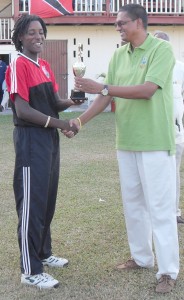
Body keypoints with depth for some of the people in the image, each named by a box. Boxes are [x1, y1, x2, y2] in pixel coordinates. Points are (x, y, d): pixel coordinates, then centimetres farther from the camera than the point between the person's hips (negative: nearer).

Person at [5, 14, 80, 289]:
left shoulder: (45, 66, 14)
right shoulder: (18, 65, -12)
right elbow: (23, 110, -19)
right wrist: (60, 123, -20)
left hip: (49, 138, 9)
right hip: (31, 140, -9)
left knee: (48, 200, 17)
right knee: (32, 203, -4)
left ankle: (43, 253, 32)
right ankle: (30, 270, 4)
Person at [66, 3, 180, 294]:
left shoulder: (161, 49, -9)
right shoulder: (118, 55, 10)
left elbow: (147, 90, -20)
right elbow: (107, 96, 9)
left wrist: (101, 87, -20)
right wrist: (81, 120, -4)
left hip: (155, 142, -7)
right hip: (126, 141, 7)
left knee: (160, 206, -3)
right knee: (132, 202, 14)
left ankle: (168, 271, 4)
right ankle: (141, 256, 30)